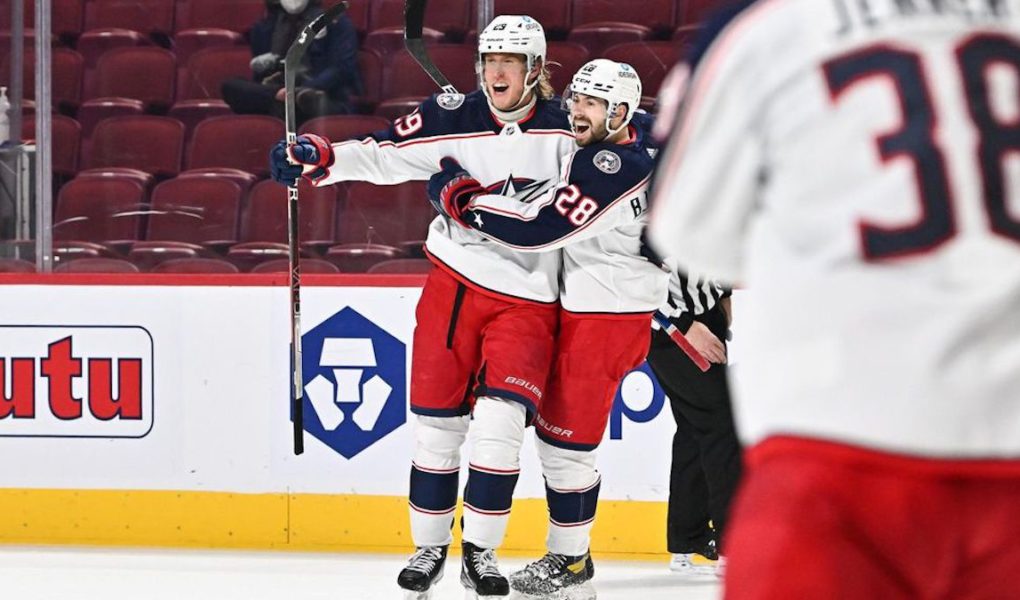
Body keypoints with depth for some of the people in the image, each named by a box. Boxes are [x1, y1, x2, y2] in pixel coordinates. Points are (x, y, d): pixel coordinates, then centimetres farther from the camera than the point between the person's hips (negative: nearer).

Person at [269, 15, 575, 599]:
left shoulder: (565, 128, -2)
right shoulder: (453, 119, -4)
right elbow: (381, 155, -7)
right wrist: (315, 157, -20)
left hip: (529, 298, -1)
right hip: (456, 284, 1)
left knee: (501, 420, -13)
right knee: (439, 418, 2)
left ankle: (481, 550, 1)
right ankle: (430, 546, 17)